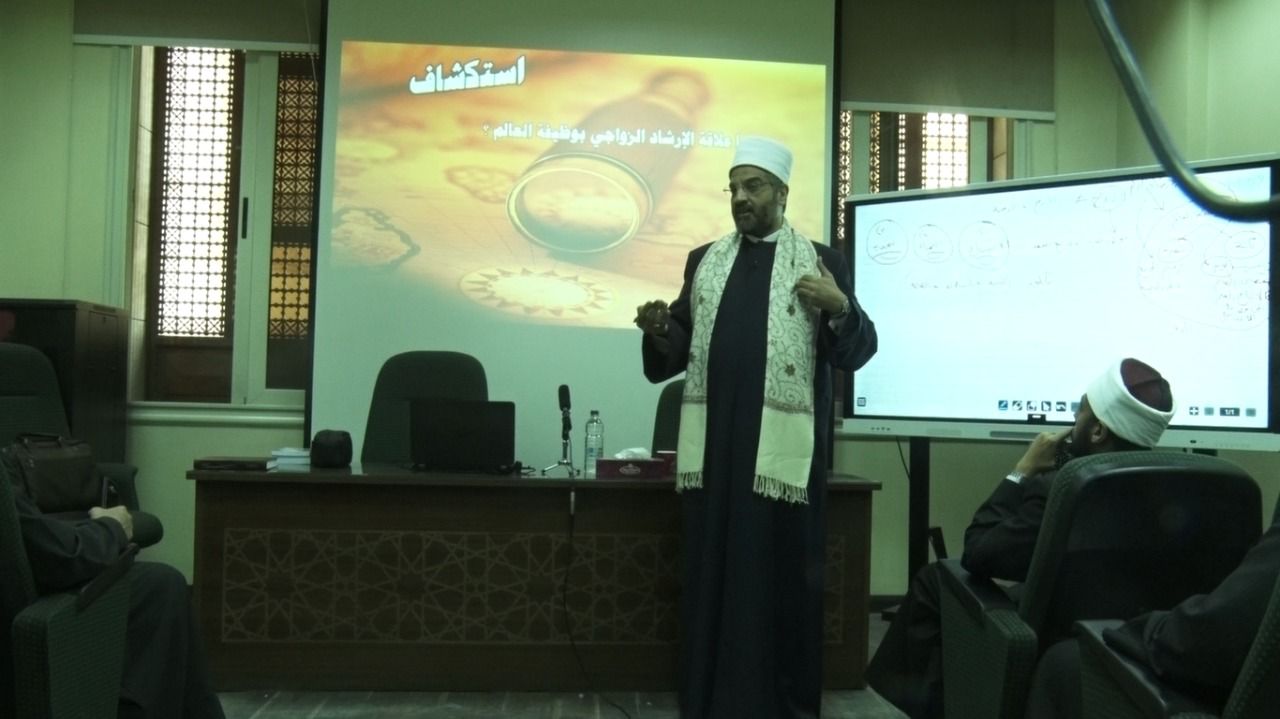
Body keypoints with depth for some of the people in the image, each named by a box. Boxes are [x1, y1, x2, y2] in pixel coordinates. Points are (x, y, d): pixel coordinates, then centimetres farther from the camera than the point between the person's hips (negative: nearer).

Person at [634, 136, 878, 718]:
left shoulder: (821, 260, 4)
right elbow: (680, 347, 14)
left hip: (782, 449, -3)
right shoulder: (704, 260, 14)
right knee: (712, 576, 8)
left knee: (780, 578, 3)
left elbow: (857, 352, 0)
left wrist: (840, 308, -19)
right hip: (713, 444, 3)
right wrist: (660, 330, -7)